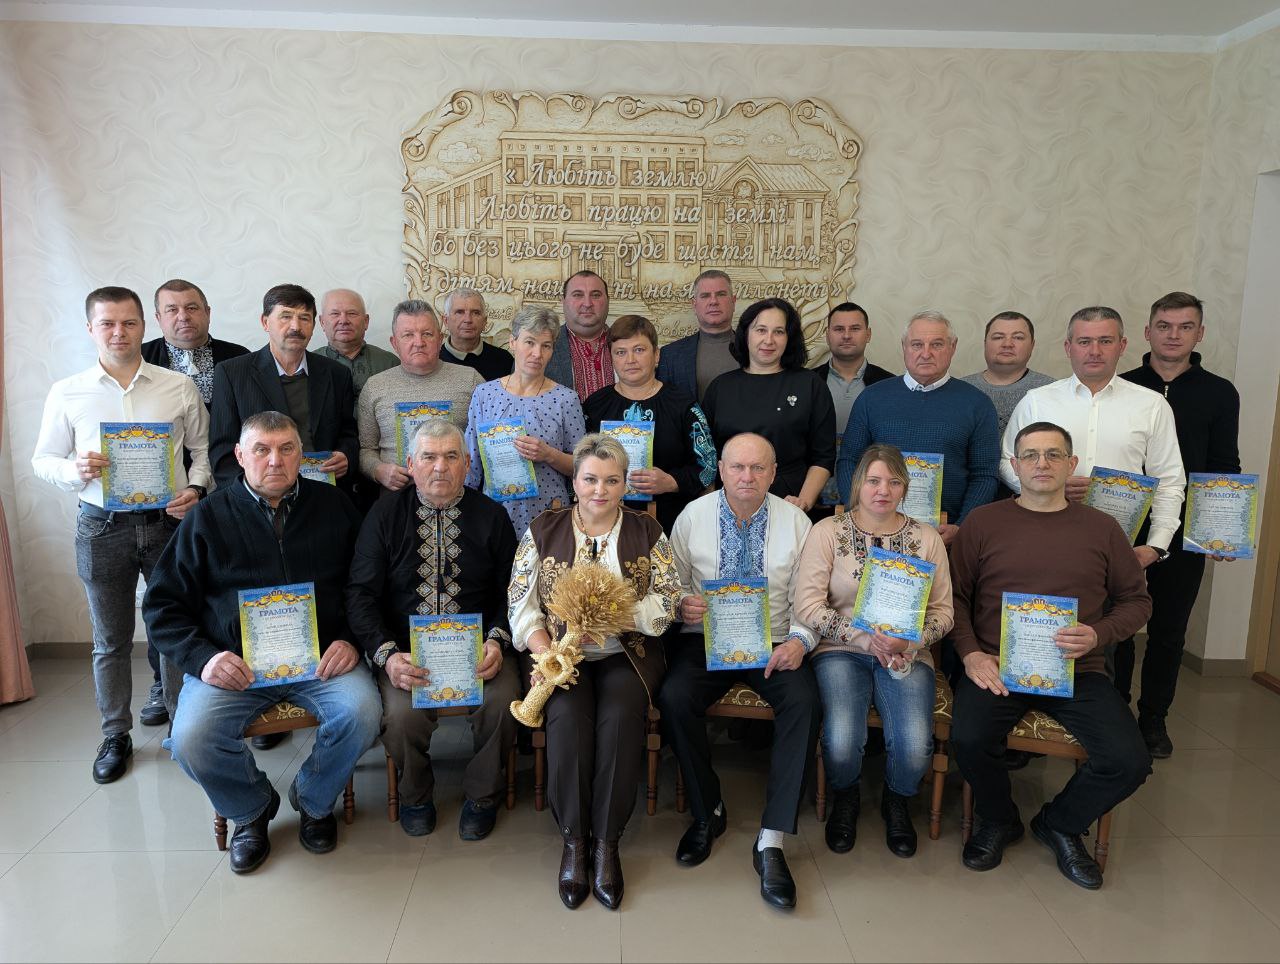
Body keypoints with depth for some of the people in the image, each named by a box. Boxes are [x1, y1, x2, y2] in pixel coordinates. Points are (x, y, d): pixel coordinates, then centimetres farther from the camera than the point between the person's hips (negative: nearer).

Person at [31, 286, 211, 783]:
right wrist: (74, 470, -13)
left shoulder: (179, 387, 3)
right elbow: (43, 458, 8)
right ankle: (115, 736, 27)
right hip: (102, 527, 1)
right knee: (111, 641, 11)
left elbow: (202, 448, 7)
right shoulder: (66, 393, 3)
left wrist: (196, 489, -10)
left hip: (169, 521, 0)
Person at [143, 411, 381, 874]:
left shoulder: (334, 506, 8)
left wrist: (351, 640, -6)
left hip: (321, 657, 0)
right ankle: (252, 808, 9)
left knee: (361, 713, -27)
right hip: (234, 662, 0)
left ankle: (312, 800, 7)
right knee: (190, 738, -25)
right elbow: (162, 603, 7)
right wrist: (201, 657, -9)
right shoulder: (210, 516, 6)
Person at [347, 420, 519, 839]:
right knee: (402, 713, -27)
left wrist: (496, 641, -13)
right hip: (406, 648, 0)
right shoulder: (385, 515, 4)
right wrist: (387, 654, -17)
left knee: (502, 702, -26)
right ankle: (415, 794, 9)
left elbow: (511, 589, 5)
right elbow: (361, 593, -2)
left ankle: (482, 794, 6)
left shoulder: (491, 516, 6)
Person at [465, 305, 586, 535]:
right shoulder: (484, 394, 1)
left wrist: (549, 455, -16)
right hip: (495, 509, 1)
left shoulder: (565, 399, -4)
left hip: (548, 513, -1)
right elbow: (472, 465, 6)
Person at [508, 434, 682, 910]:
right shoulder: (543, 530, 7)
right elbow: (521, 602, 1)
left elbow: (667, 601, 0)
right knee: (567, 717, -29)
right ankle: (573, 841, -11)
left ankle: (606, 842, -13)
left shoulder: (646, 532, 6)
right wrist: (546, 653, -15)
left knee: (620, 718, -29)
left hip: (625, 655, 0)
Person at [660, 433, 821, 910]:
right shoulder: (693, 516, 4)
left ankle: (771, 840, -17)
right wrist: (682, 603, -15)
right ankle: (707, 811, -1)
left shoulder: (795, 521, 4)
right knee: (674, 698, -28)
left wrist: (799, 640, -15)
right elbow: (671, 585, 8)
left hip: (774, 643, 0)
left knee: (805, 702, -29)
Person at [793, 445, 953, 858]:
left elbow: (942, 611, 7)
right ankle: (846, 796, 13)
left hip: (907, 655, 2)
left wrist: (908, 643, -13)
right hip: (841, 651, -2)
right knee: (841, 743, -27)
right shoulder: (827, 532, 1)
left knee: (915, 749, -24)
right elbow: (808, 606, -6)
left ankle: (896, 800, 15)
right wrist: (866, 638, -16)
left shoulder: (926, 538, 9)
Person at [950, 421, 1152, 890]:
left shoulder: (1101, 528, 9)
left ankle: (1059, 823, 16)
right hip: (996, 665, -2)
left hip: (1077, 671, 2)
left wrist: (1098, 635, -5)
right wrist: (971, 652, -8)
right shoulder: (983, 522, 5)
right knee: (969, 739, -28)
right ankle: (997, 820, 8)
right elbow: (956, 595, 6)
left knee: (1129, 761, -17)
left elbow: (1136, 600, 14)